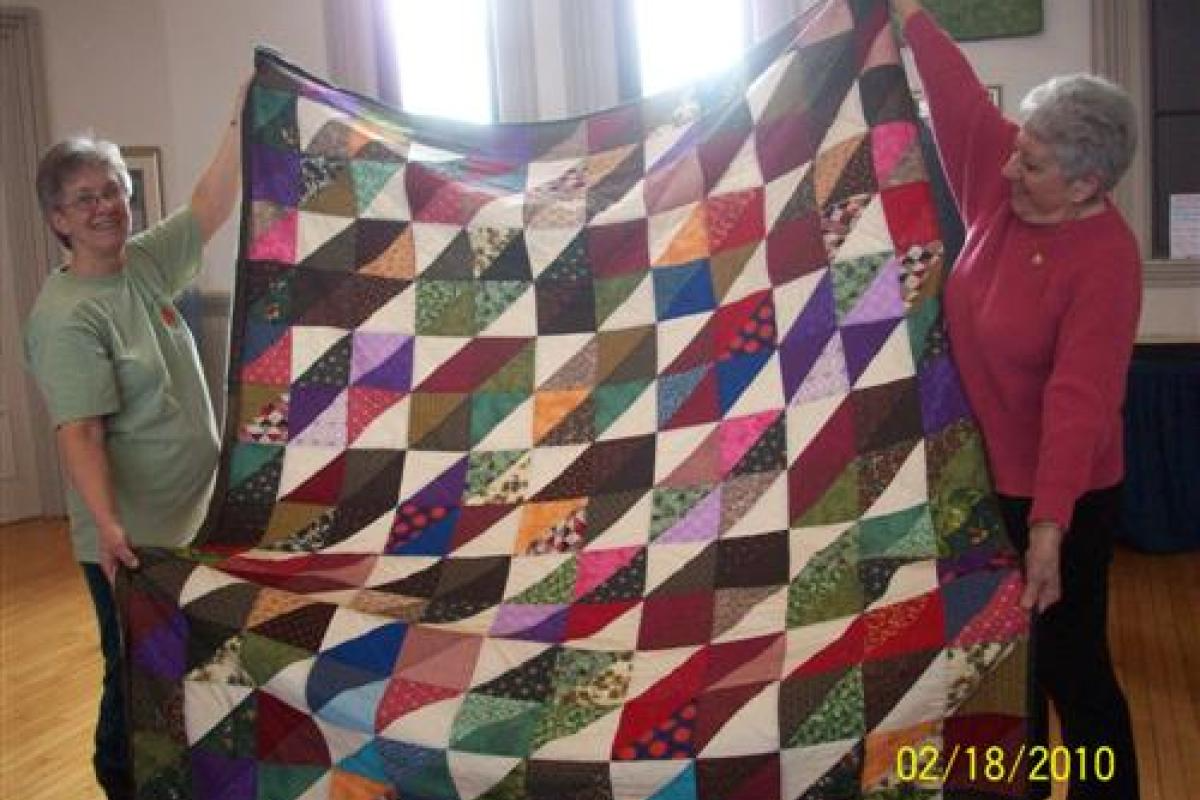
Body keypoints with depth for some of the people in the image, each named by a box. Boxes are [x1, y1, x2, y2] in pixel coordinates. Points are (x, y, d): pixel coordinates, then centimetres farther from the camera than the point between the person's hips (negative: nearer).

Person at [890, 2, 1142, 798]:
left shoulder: (1105, 261, -24)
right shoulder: (1004, 188, -5)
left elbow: (1080, 400, -30)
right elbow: (961, 96, 4)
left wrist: (1048, 529, -33)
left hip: (1058, 494, -7)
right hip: (983, 475, 8)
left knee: (1070, 663, 5)